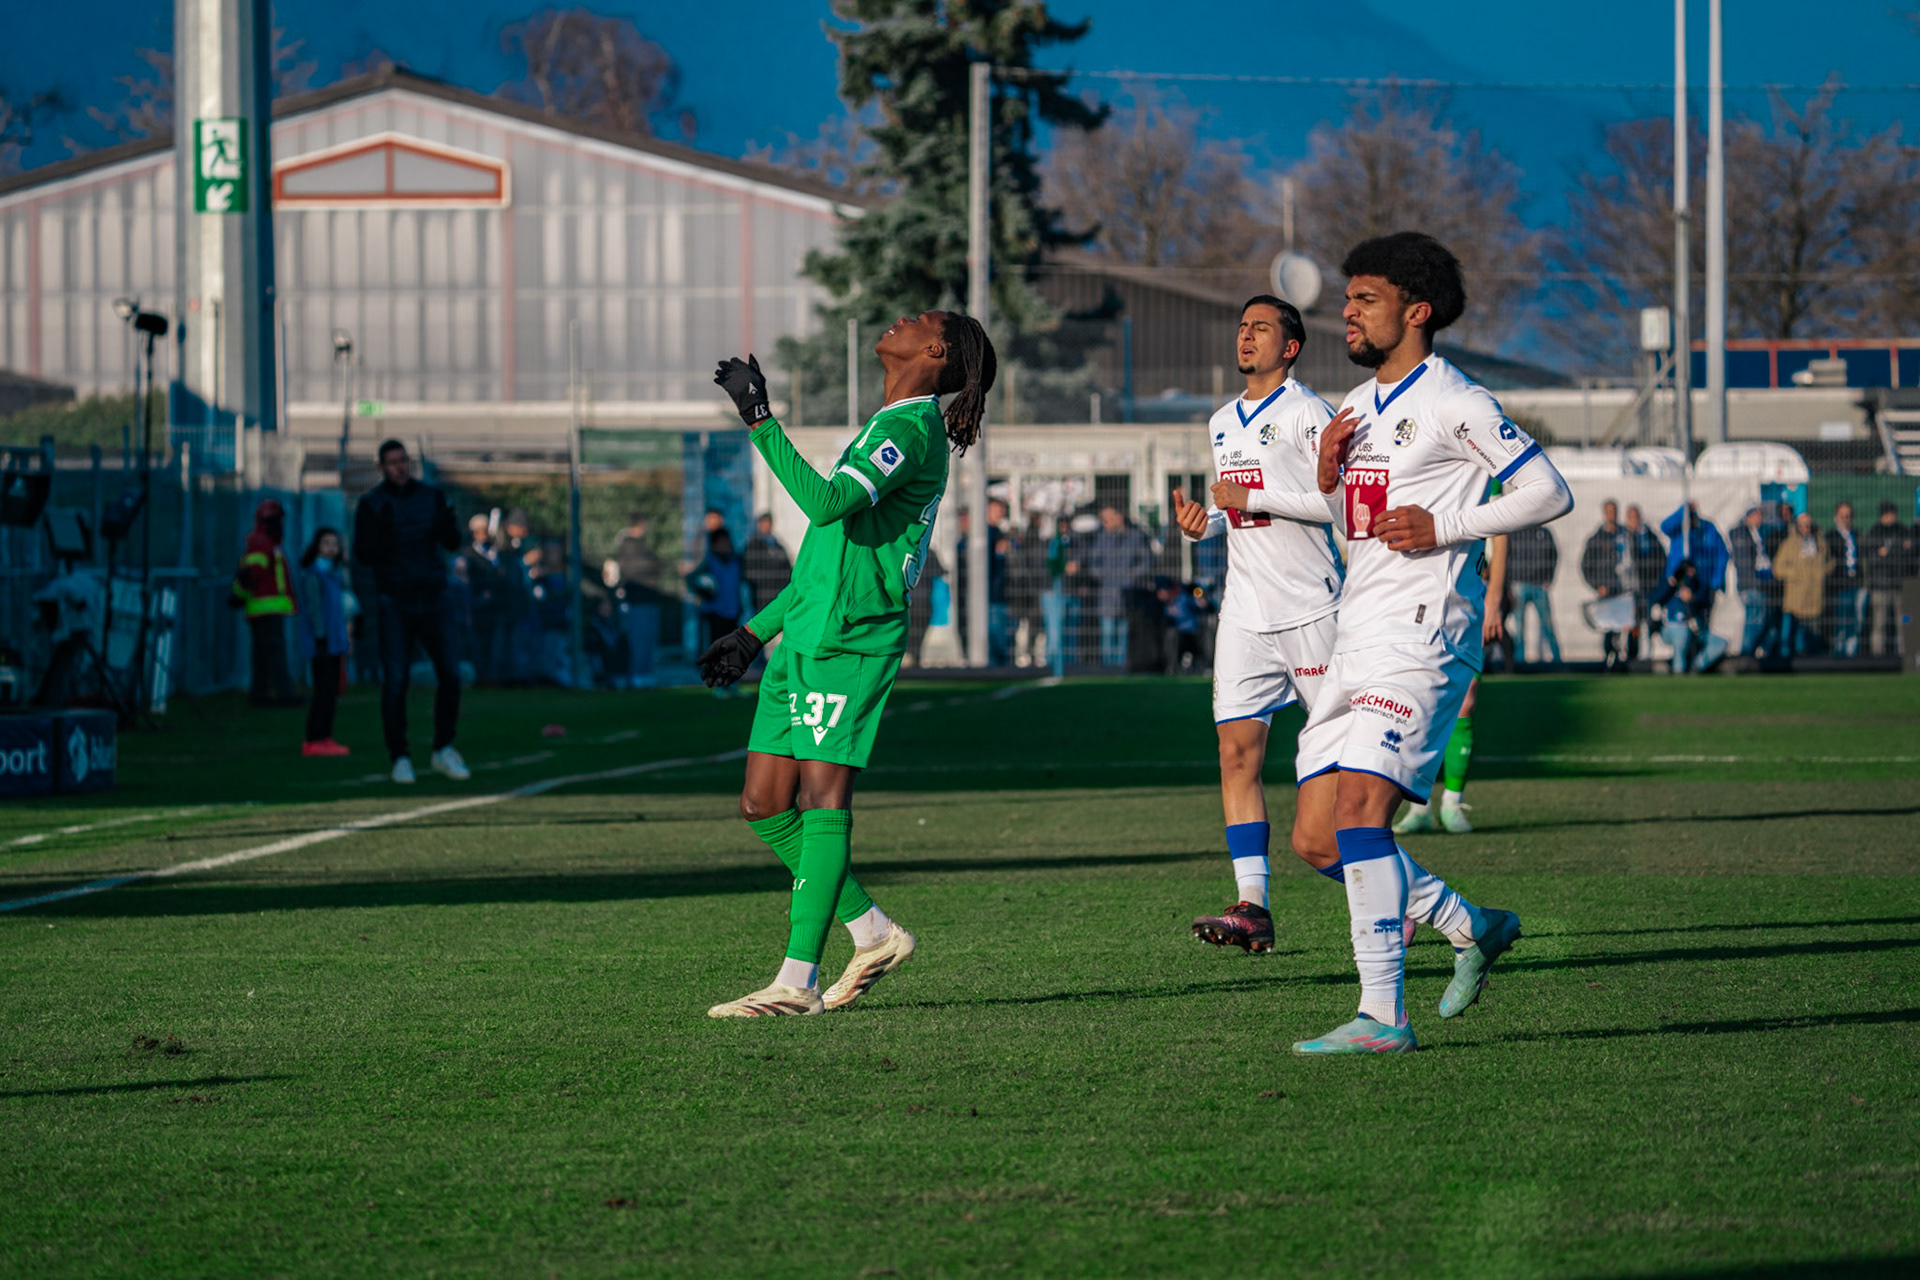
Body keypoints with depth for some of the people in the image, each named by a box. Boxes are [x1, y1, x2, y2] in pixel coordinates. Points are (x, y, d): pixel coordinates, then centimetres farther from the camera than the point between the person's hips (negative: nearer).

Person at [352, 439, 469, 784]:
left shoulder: (431, 496, 5)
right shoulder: (370, 504, -3)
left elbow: (452, 542, 1)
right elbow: (363, 555, -8)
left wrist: (447, 526, -23)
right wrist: (382, 531, -27)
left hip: (431, 600, 3)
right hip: (393, 603, -3)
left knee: (449, 675, -2)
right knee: (395, 681, -8)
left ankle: (443, 750, 15)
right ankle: (400, 759, 1)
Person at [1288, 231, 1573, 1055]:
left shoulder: (1452, 402, -6)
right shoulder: (1359, 405, 19)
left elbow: (1549, 493, -8)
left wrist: (1446, 527, -15)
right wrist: (1329, 470, 7)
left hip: (1421, 636, -9)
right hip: (1355, 638, 9)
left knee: (1356, 811, -21)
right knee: (1320, 837, 4)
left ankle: (1382, 1017, -21)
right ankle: (1474, 928, 22)